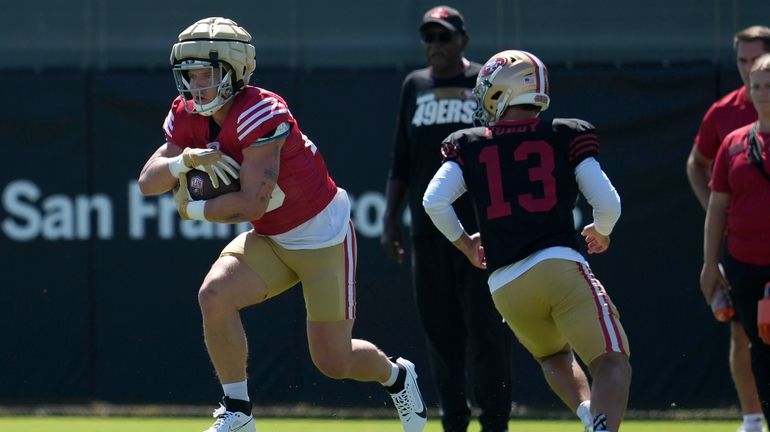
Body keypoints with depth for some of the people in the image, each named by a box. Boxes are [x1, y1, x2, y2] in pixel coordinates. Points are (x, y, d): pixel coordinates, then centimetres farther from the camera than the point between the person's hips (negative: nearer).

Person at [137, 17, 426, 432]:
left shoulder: (260, 114, -29)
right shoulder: (188, 118, -5)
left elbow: (252, 203, -32)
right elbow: (148, 180, -9)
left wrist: (192, 209, -19)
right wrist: (186, 160, -29)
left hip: (324, 237, -6)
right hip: (270, 240, 6)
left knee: (334, 362, 1)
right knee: (214, 296, -20)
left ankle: (396, 376, 37)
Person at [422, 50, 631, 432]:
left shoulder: (470, 146, 11)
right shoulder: (566, 136, 7)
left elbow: (434, 202, 0)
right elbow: (608, 203, 2)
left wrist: (465, 244, 18)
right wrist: (601, 232, 25)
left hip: (505, 283, 3)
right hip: (559, 265, -3)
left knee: (555, 355, 31)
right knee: (612, 365, -7)